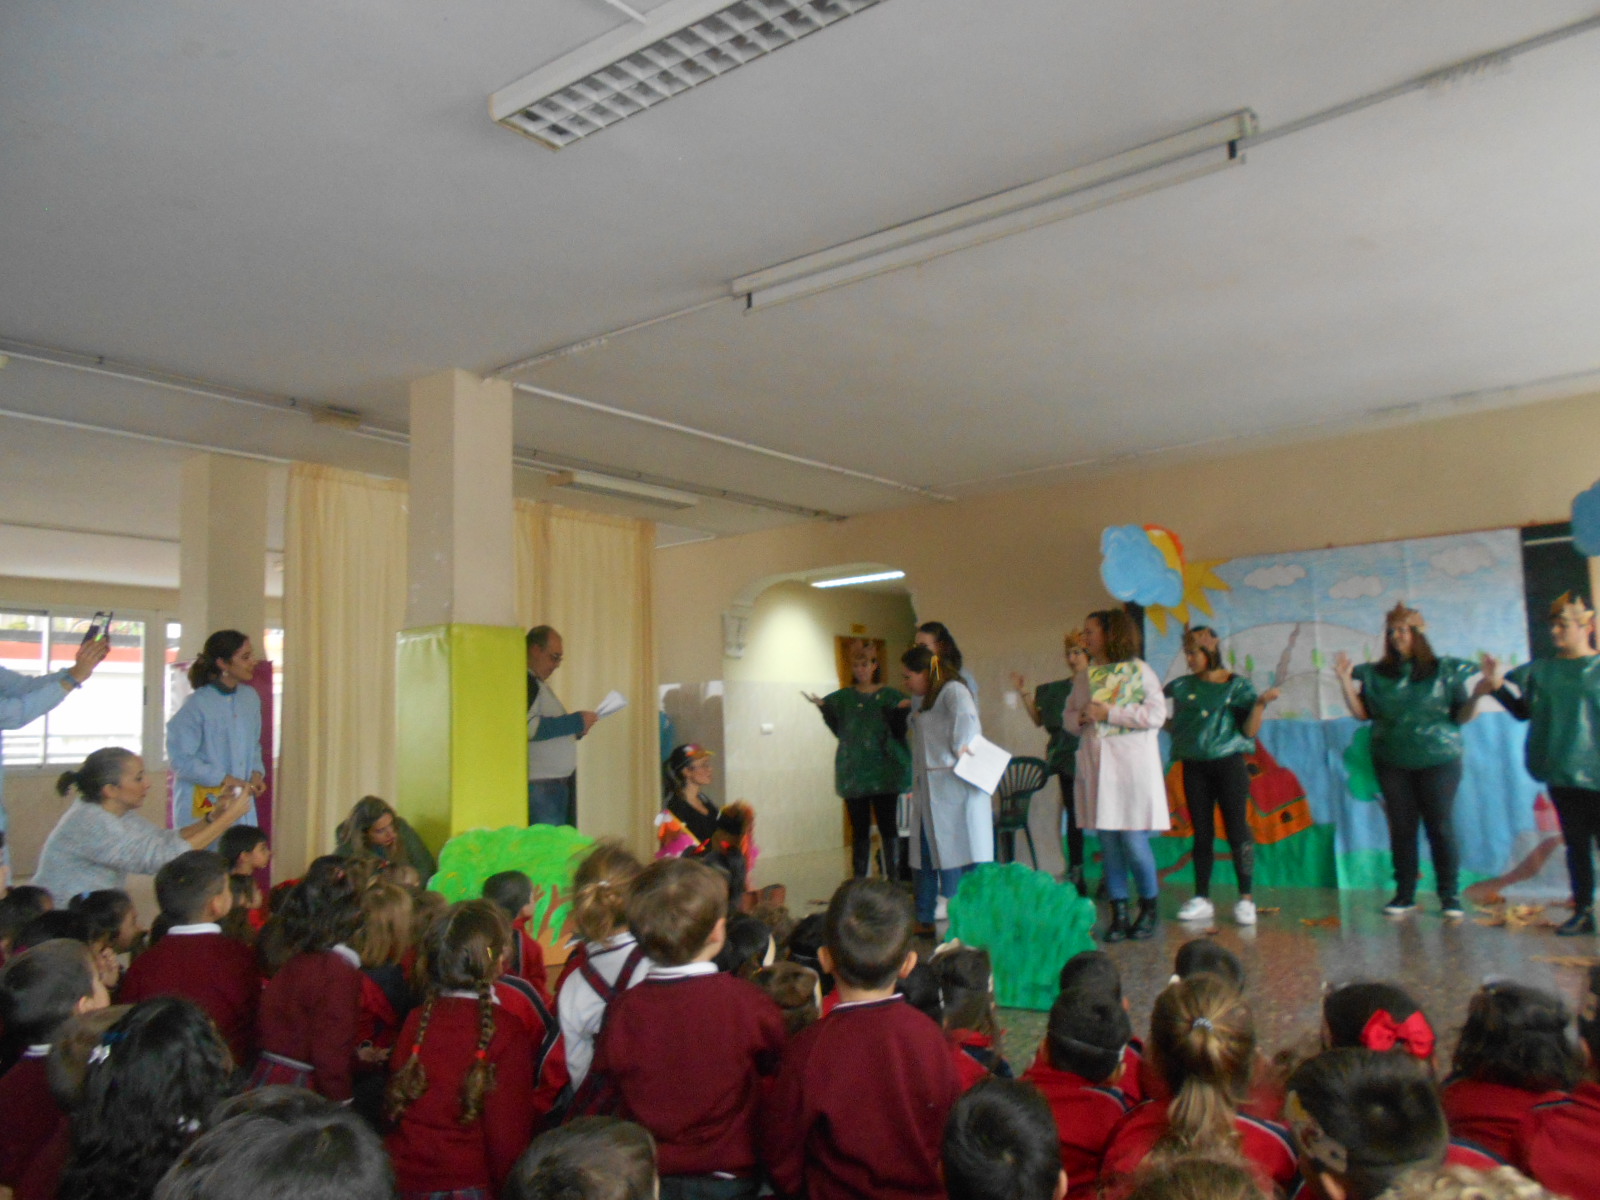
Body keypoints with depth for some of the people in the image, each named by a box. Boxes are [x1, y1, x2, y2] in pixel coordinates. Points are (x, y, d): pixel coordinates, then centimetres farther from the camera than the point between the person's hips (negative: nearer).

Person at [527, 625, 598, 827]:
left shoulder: (538, 683, 22)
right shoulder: (525, 682, -11)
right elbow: (528, 727, -23)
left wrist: (576, 727, 11)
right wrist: (575, 722, -16)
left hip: (561, 783, 10)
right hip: (541, 785, -10)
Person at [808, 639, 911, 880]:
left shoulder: (890, 696, 4)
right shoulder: (843, 697, 9)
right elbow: (839, 731, 6)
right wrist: (823, 708, -5)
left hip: (884, 771, -2)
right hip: (853, 772, 2)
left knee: (887, 824, 0)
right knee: (859, 827, 5)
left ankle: (893, 877, 8)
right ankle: (859, 880, 10)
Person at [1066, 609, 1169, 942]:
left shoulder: (1139, 670, -2)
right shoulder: (1085, 677, 15)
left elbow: (1157, 714, -12)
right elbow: (1069, 717, 20)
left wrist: (1110, 713, -14)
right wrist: (1081, 717, -3)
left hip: (1132, 767, -5)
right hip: (1095, 767, 5)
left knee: (1134, 842, -5)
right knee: (1108, 843, 5)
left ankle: (1149, 908, 17)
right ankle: (1118, 914, 14)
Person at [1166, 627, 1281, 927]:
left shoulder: (1238, 686, -1)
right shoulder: (1182, 686, 9)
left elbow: (1249, 731, -5)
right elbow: (1175, 728, 14)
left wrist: (1261, 704, -18)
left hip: (1228, 764, -3)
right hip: (1194, 767, 3)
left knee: (1237, 828, -4)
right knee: (1202, 832, 7)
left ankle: (1245, 898, 4)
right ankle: (1201, 898, 13)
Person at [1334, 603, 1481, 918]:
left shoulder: (1445, 671, 1)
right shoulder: (1376, 674, 7)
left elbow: (1461, 717, -2)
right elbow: (1361, 713, 2)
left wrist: (1477, 695, -19)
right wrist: (1345, 681, -7)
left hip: (1439, 760, -2)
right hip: (1392, 762, 2)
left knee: (1440, 827, -2)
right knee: (1401, 828, 6)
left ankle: (1450, 895, 8)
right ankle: (1404, 895, 13)